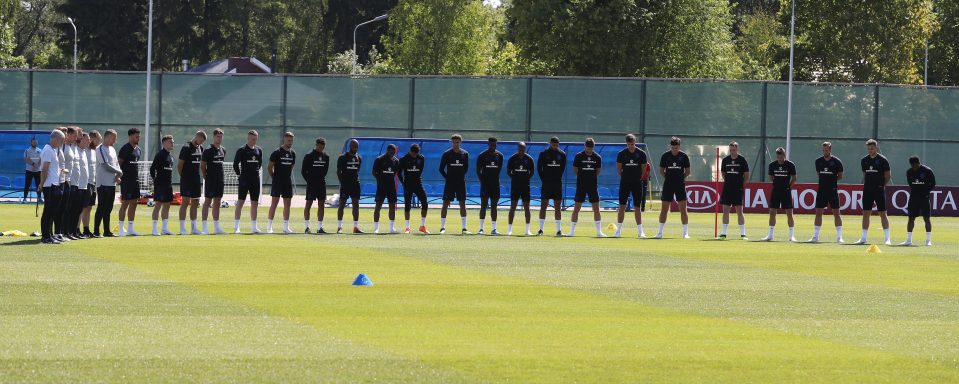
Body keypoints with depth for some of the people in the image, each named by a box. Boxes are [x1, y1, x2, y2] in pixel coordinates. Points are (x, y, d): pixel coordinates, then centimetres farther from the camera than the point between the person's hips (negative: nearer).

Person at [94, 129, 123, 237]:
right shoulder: (100, 149, -10)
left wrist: (118, 175, -3)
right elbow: (106, 166, -16)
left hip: (112, 183, 8)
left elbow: (116, 164, 17)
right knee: (101, 208, -8)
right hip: (103, 183, -8)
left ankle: (107, 231, 14)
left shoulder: (112, 150, 17)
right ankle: (96, 231, -6)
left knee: (108, 208, 10)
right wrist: (119, 172, -6)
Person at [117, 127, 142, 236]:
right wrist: (119, 175, -19)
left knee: (134, 204, 10)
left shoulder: (137, 149, 14)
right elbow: (118, 163, -14)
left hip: (135, 180, 9)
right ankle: (121, 230, -5)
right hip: (126, 180, -9)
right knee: (125, 203, -8)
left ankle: (130, 229, 16)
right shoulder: (125, 149, -12)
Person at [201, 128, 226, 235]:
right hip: (210, 181, -7)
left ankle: (216, 227, 13)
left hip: (220, 181, 7)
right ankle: (204, 227, -5)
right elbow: (202, 166, -6)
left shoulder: (223, 150, 11)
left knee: (217, 203, 10)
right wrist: (206, 177, -6)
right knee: (207, 202, -5)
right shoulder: (208, 151, -9)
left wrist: (223, 177, 14)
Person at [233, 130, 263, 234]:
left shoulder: (259, 150, 10)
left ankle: (254, 227, 14)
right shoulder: (241, 150, -5)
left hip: (255, 180, 5)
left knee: (255, 203, 8)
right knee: (240, 202, -6)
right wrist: (240, 175, -3)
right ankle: (236, 227, -5)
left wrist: (255, 172, 14)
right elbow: (235, 164, -5)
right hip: (244, 180, -5)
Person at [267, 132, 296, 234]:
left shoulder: (293, 154, 9)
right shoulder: (277, 152, -7)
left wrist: (287, 177, 14)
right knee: (274, 203, -6)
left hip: (288, 183, 6)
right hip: (277, 182, -5)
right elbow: (269, 167, -3)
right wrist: (274, 178, -1)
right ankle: (269, 226, -4)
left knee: (287, 204, 5)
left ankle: (286, 227, 10)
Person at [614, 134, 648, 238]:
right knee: (622, 206, 0)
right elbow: (618, 168, 7)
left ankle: (640, 231, 4)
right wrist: (624, 177, 1)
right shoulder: (622, 154, 0)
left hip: (637, 183, 0)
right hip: (625, 183, 0)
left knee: (637, 207, 1)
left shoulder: (641, 154, -1)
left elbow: (644, 168, 6)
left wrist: (639, 178, 2)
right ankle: (618, 230, 5)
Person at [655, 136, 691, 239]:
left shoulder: (684, 156, 0)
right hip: (668, 184, 1)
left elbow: (687, 171, 6)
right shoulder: (665, 156, 2)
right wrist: (667, 178, -1)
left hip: (680, 184, -1)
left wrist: (682, 178, -3)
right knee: (664, 208, 2)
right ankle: (660, 232, 8)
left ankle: (685, 232, 1)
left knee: (683, 209, -4)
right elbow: (661, 170, 9)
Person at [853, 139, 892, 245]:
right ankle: (864, 238, 10)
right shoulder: (864, 160, 9)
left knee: (882, 214, -5)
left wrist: (881, 185, 0)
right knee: (865, 214, 4)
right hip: (867, 190, 5)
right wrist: (866, 186, 10)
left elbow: (888, 175, 0)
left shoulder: (882, 160, -5)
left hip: (879, 190, -5)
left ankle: (887, 238, -3)